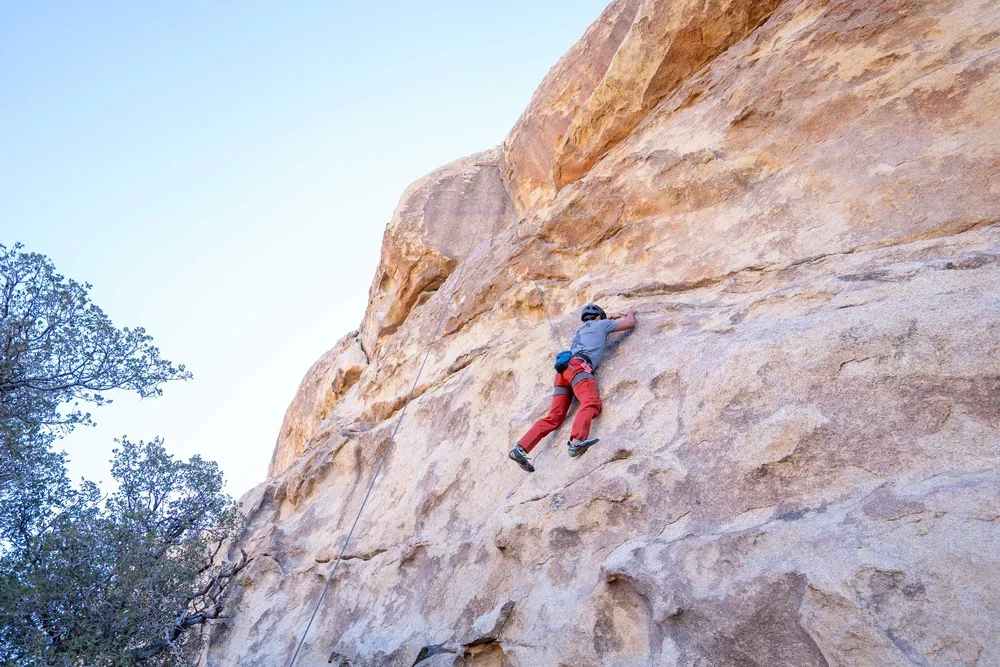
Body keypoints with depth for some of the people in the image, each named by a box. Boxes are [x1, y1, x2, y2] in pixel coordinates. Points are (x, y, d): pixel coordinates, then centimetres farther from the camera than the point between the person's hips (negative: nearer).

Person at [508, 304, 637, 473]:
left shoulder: (581, 329, 40)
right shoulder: (600, 324, 22)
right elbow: (630, 323, 29)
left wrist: (609, 317, 69)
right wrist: (630, 312, 49)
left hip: (564, 367, 7)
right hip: (578, 366, -7)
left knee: (554, 417, -4)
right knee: (591, 402, -28)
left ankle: (520, 448, -18)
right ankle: (577, 441, -55)